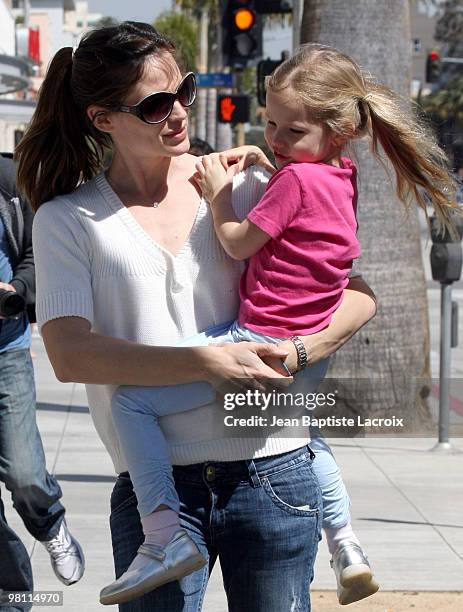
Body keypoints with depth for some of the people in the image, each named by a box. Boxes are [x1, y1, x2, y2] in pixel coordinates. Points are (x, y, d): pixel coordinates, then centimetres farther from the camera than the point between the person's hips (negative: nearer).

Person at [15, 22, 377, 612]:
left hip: (272, 472, 1)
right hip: (154, 489, -1)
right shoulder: (67, 220, 2)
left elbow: (357, 295, 7)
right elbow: (70, 354, -11)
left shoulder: (245, 187, 7)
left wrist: (296, 352, -13)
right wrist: (210, 362, -19)